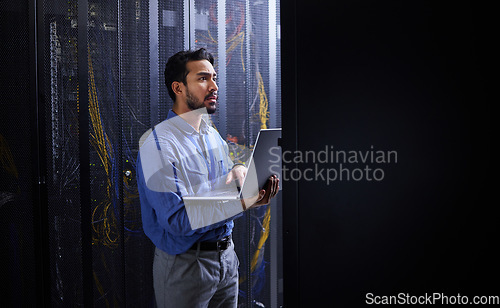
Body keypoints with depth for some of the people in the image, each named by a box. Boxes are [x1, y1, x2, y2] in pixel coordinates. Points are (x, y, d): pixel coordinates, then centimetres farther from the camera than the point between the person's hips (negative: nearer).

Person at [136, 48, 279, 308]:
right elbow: (177, 219, -26)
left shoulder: (213, 135, 9)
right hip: (185, 264, -7)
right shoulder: (157, 144, -18)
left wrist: (239, 170, -8)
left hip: (226, 255, 7)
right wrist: (242, 203, -32)